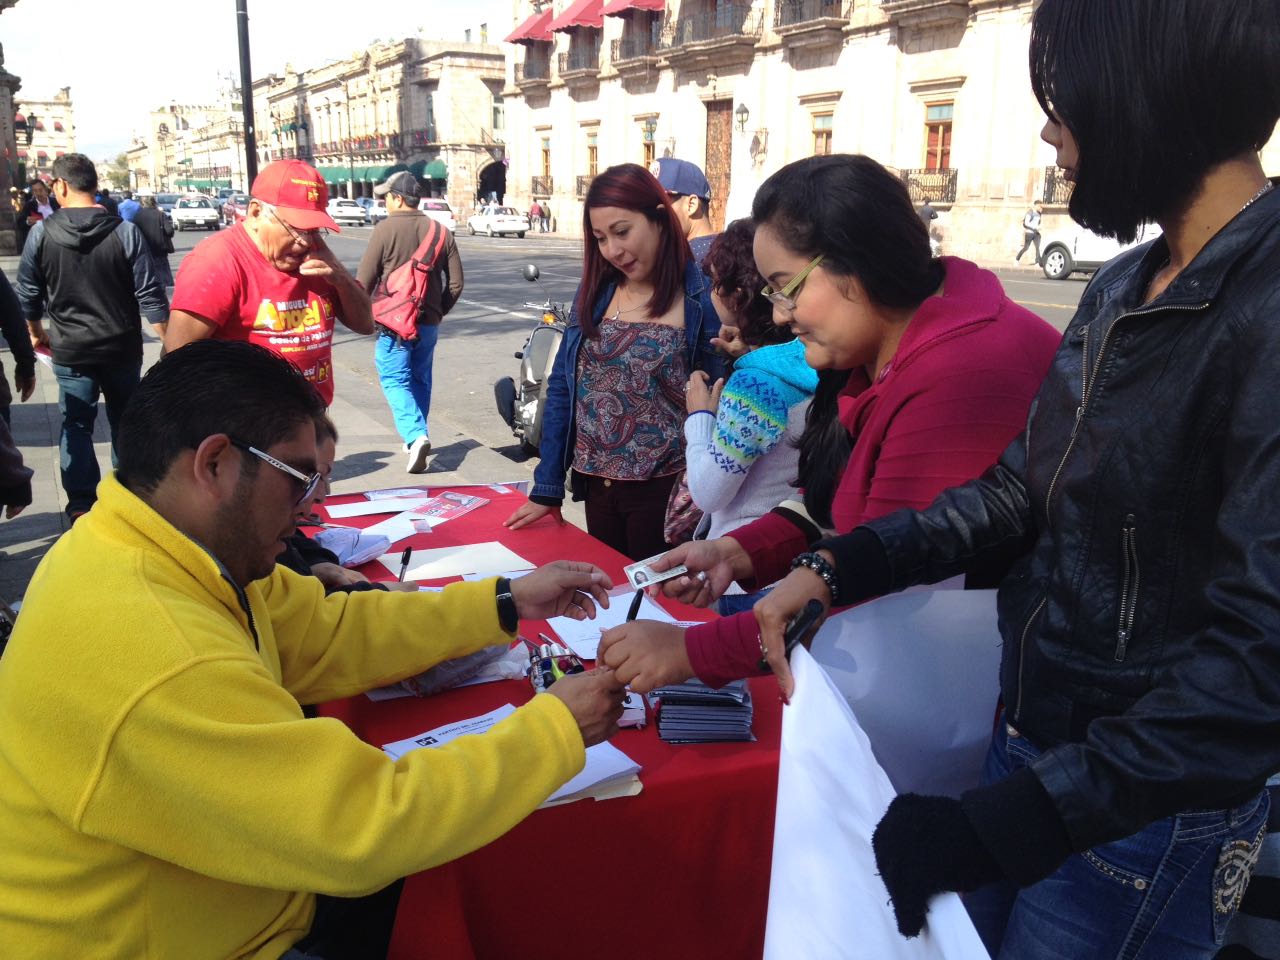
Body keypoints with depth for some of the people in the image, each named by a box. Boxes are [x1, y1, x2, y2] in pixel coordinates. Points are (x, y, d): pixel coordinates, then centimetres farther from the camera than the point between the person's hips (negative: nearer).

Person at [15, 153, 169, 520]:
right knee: (125, 421, 16)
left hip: (70, 351, 0)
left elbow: (28, 293, 2)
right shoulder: (125, 231, -10)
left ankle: (81, 504, 8)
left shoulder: (41, 232, -7)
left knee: (76, 424, 10)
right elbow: (150, 294, -11)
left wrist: (35, 330, 20)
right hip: (122, 348, 0)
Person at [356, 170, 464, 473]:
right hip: (429, 323, 5)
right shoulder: (440, 231, 5)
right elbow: (456, 283, 6)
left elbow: (364, 281, -8)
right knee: (421, 380, 18)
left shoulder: (386, 229, -10)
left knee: (395, 380, -2)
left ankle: (415, 435, -22)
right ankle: (416, 435, 27)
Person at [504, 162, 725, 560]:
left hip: (665, 491, -4)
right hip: (597, 485, 5)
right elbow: (561, 388, 5)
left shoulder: (702, 300, -11)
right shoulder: (594, 292, 3)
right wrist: (546, 488, 3)